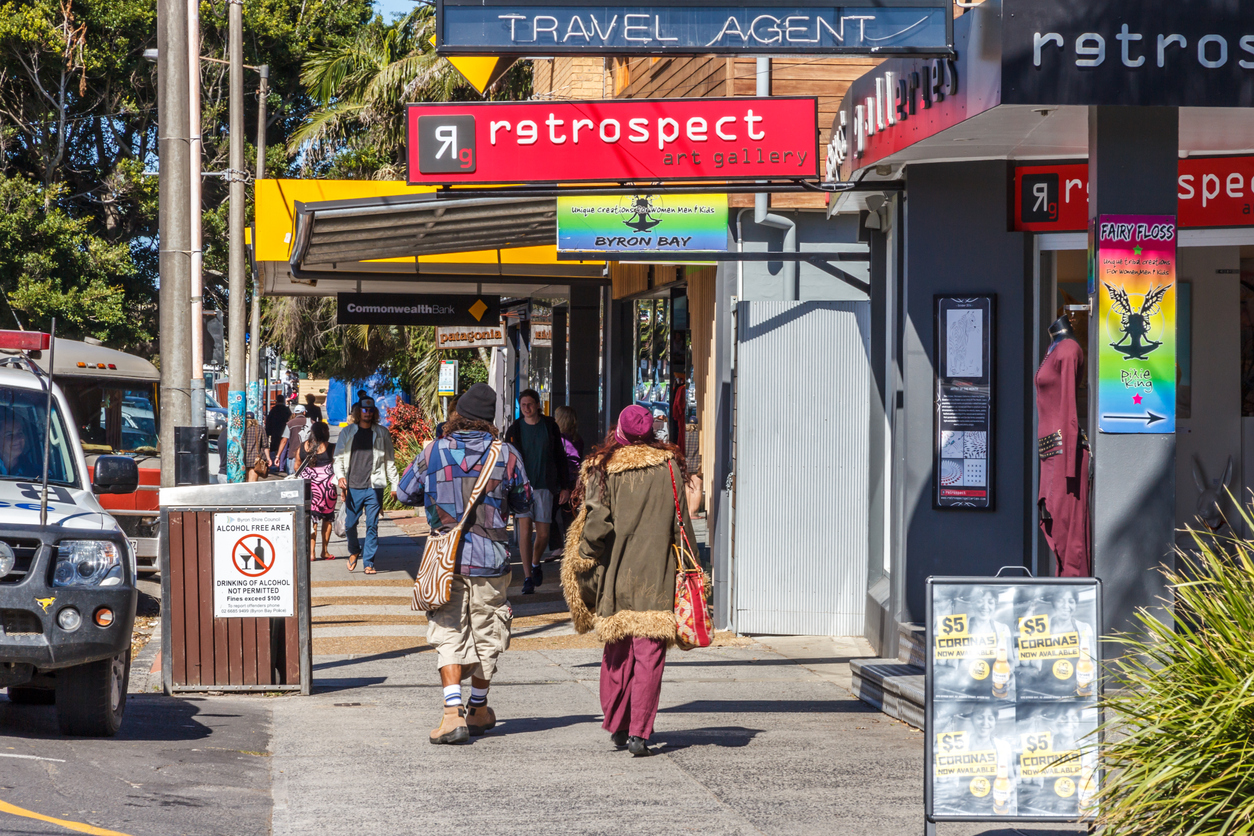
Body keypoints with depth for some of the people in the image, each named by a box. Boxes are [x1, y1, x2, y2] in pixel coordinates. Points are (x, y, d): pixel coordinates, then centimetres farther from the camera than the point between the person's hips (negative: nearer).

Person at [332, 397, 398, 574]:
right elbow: (339, 457, 8)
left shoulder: (382, 433, 9)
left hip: (374, 487, -1)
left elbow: (389, 460, 11)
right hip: (353, 486, 1)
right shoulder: (347, 433, 9)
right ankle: (354, 552, 32)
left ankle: (369, 562, 2)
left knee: (372, 526, -3)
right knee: (350, 524, 6)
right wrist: (340, 476, -9)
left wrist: (394, 485, 7)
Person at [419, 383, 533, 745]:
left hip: (445, 558, -1)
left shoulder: (433, 452, -3)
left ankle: (453, 712, -14)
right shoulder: (507, 455, -3)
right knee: (486, 634, 15)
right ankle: (479, 709, 28)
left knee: (448, 634, 2)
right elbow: (523, 507, 9)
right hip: (490, 559, 1)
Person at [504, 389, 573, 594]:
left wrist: (565, 486, 7)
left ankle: (535, 564, 32)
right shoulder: (514, 430, 2)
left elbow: (560, 458, 9)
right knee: (525, 529, -10)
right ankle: (527, 577, -6)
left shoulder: (550, 427, 4)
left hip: (544, 487, 1)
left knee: (543, 534, 2)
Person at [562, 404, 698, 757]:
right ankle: (639, 732, -10)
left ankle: (617, 727, 21)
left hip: (614, 577, 1)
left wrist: (584, 562, 2)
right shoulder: (668, 466, 0)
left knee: (617, 652, 15)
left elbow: (597, 523, -9)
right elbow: (681, 525, 1)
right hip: (656, 577, -1)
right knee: (649, 654, -2)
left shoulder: (603, 467, -3)